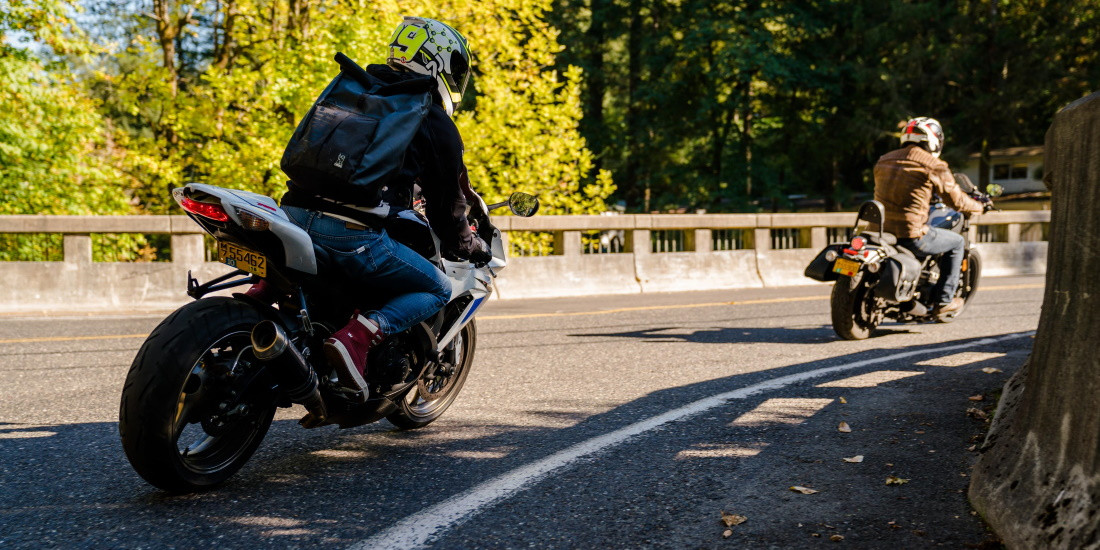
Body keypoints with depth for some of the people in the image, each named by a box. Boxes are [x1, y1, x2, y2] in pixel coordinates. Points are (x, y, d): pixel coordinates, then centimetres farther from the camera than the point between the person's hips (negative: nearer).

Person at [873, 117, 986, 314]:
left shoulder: (884, 161, 13)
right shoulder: (934, 166, -4)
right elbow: (956, 200, 2)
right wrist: (978, 207, 25)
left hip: (882, 230, 6)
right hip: (912, 235, -6)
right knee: (957, 242, 20)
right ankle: (943, 301, 21)